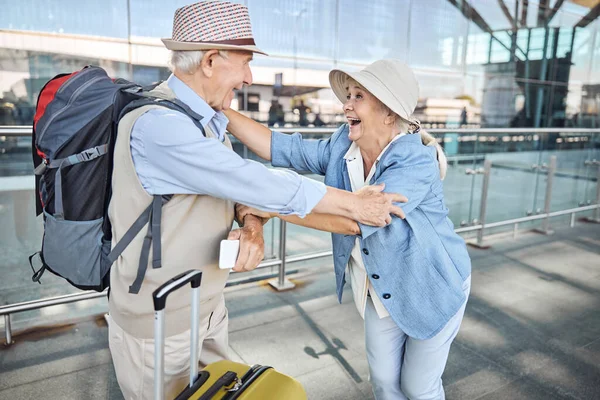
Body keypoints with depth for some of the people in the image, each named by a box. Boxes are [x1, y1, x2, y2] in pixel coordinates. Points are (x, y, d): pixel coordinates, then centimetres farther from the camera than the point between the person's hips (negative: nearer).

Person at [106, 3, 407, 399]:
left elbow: (242, 184, 4)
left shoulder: (209, 120, 4)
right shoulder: (158, 123, -27)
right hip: (157, 321, -7)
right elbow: (256, 181, -29)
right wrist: (354, 204, -20)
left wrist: (252, 226, -20)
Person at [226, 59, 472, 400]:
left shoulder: (417, 164, -30)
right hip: (381, 291, 6)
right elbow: (278, 147, -16)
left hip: (431, 289, -5)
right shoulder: (341, 148, -9)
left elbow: (354, 219, -40)